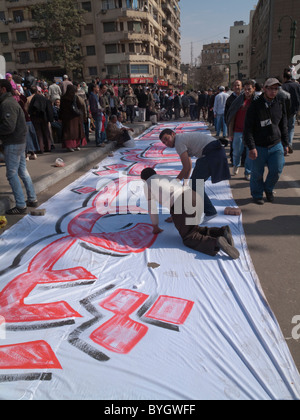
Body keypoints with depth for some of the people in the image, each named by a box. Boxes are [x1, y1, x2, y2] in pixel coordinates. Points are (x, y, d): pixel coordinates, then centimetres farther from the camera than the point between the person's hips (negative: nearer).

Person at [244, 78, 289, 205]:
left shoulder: (280, 105, 6)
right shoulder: (255, 106, -7)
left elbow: (283, 126, 16)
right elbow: (248, 128, -10)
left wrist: (285, 143, 15)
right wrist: (251, 147, -17)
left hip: (276, 145, 3)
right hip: (259, 146, -3)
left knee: (277, 170, -4)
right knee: (257, 173, 5)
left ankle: (268, 188, 26)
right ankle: (257, 195, 28)